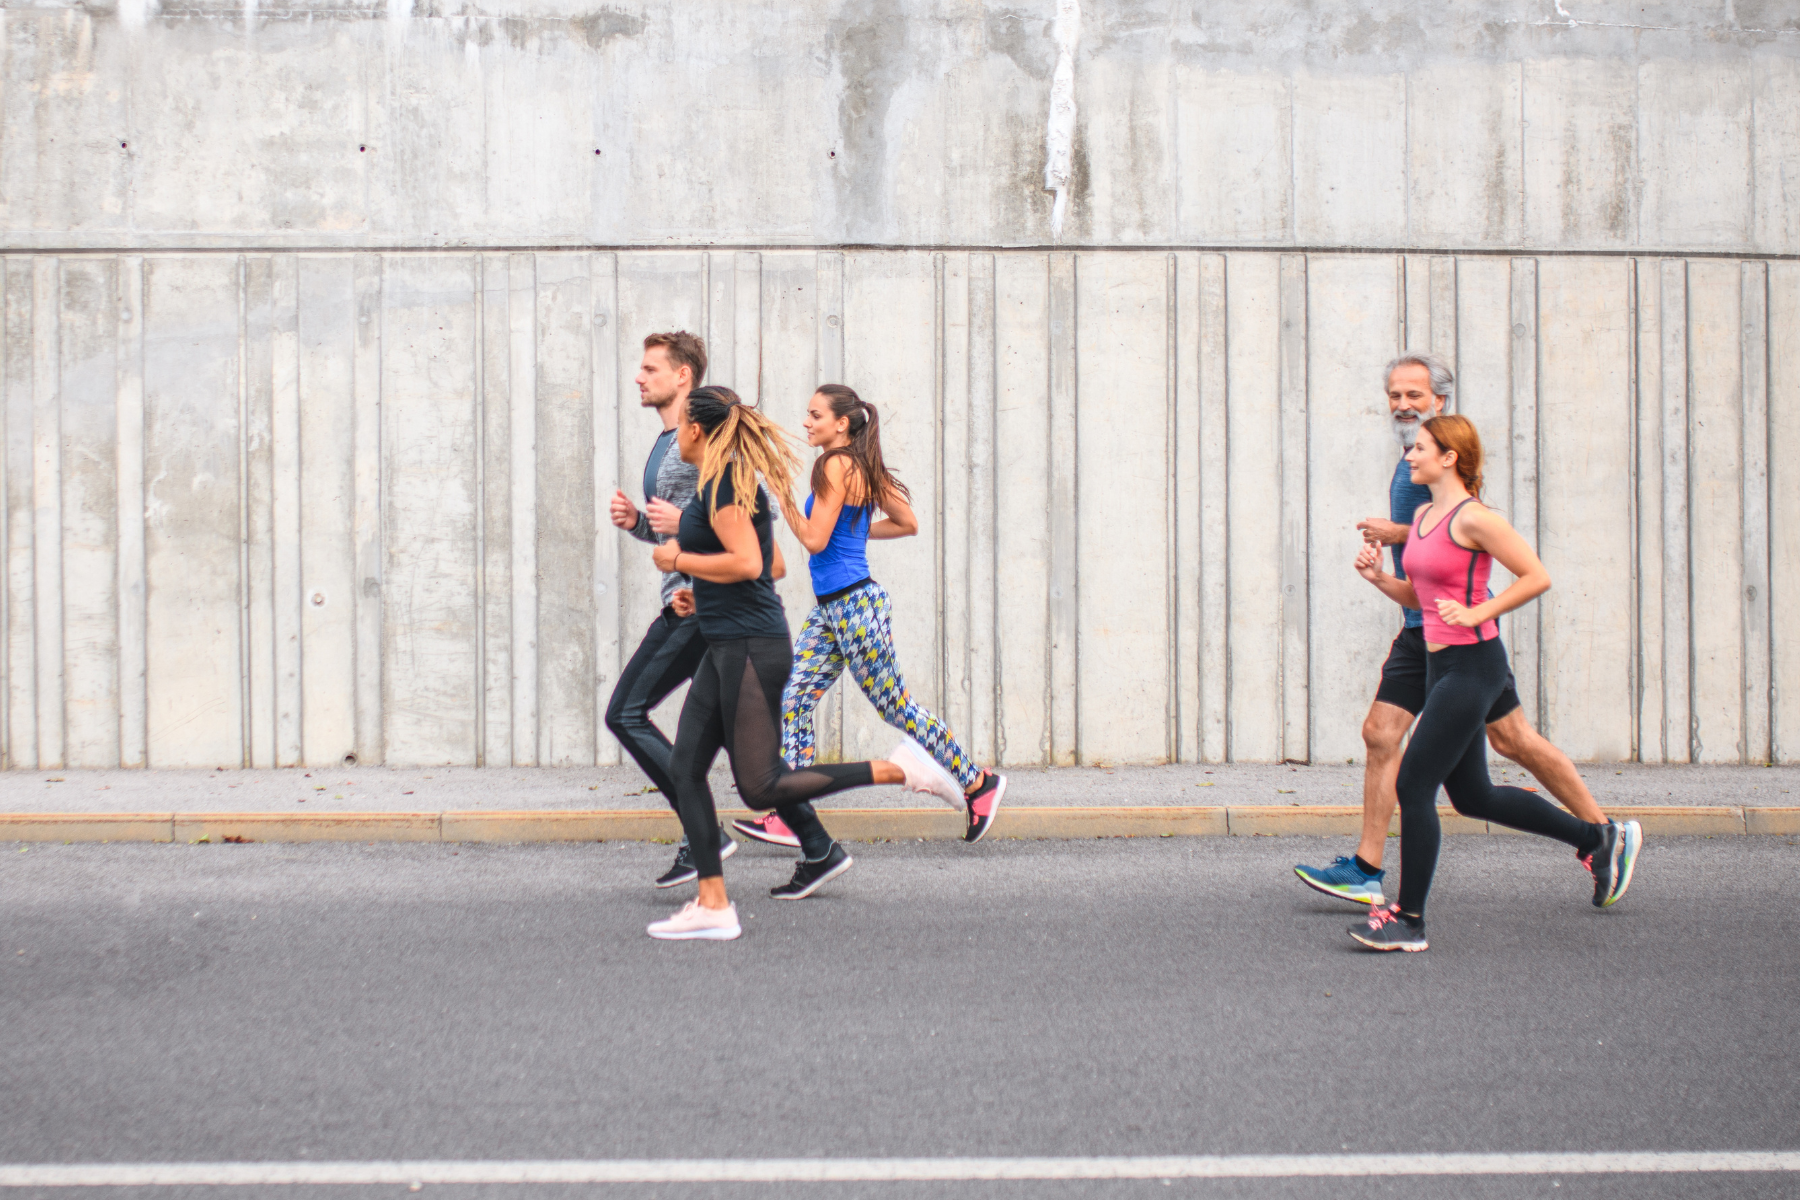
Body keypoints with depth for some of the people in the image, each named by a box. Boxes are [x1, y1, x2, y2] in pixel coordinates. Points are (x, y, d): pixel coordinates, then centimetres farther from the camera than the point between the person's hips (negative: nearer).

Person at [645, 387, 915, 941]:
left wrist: (681, 560, -11)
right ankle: (713, 905, 7)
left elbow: (748, 563, -24)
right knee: (685, 769, 7)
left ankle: (897, 771, -5)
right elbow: (775, 565, 21)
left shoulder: (722, 484, -13)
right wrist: (701, 589, 20)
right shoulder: (732, 481, 17)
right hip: (725, 648, 10)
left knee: (760, 787, -9)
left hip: (751, 649, -10)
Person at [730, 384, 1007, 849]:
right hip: (830, 607, 10)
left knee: (894, 705, 1)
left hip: (854, 604, -10)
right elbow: (908, 523, 16)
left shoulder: (836, 466, -15)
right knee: (793, 702, 3)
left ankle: (979, 783, 13)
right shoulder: (862, 468, 12)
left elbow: (814, 540, -17)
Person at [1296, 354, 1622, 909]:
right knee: (1380, 733, 2)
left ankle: (1605, 837, 10)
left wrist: (1399, 534, -14)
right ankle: (1366, 870, 4)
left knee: (1510, 738, -3)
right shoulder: (1410, 461, 17)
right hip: (1421, 626, 9)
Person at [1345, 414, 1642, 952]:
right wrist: (1377, 577, 3)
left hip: (1473, 665, -10)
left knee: (1413, 785, -10)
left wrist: (1477, 613, -19)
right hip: (1441, 665, 10)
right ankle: (1601, 838, 31)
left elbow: (1537, 577, -13)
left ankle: (1408, 919, -2)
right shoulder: (1423, 517, 13)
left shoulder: (1473, 518, -14)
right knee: (1472, 796, 16)